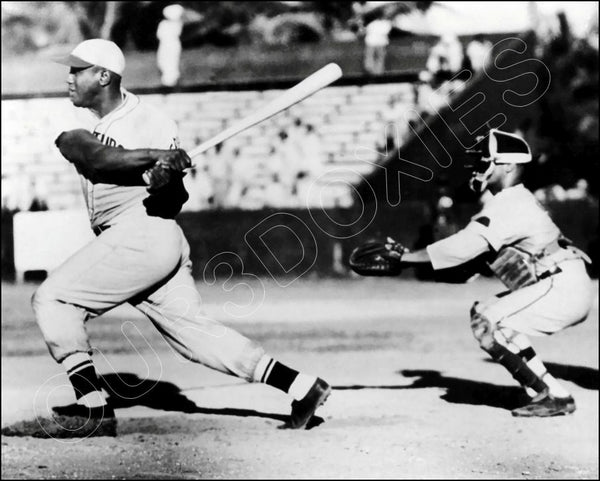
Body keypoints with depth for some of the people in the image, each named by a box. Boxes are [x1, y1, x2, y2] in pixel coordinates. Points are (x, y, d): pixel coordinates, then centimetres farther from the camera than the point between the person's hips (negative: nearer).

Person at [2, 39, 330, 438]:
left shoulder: (153, 123, -4)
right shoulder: (81, 119, 11)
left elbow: (176, 201, -5)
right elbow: (92, 156, -12)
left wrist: (166, 182, -28)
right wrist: (153, 156, -25)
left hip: (145, 233, -7)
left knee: (52, 299, -11)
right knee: (193, 329, 7)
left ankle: (93, 409, -12)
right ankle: (300, 386, 7)